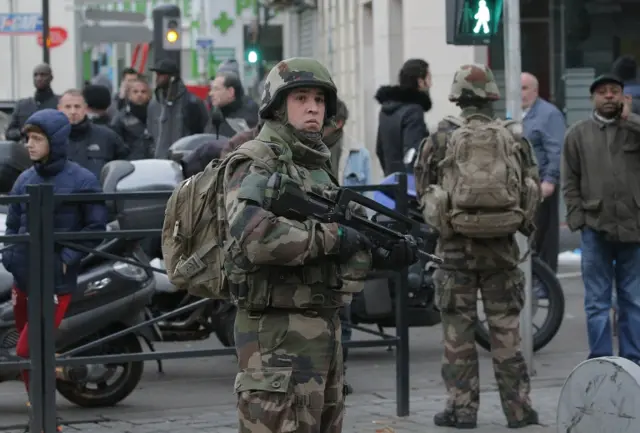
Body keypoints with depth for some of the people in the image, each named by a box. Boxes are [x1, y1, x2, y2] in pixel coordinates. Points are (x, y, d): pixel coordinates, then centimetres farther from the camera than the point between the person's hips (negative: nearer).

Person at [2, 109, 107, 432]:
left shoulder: (82, 181, -6)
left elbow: (96, 226, -4)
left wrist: (67, 258, -11)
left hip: (55, 281, -5)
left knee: (29, 352, -12)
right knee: (33, 352, 9)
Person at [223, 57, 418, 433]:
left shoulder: (316, 166, 17)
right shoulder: (255, 167, -12)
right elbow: (256, 237, -30)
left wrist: (384, 255, 4)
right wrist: (331, 235, -21)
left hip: (325, 327, 9)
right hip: (278, 333, -9)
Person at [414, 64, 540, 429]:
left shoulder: (442, 138, -3)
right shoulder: (514, 137, 2)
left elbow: (423, 187, 3)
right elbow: (533, 186, 6)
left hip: (457, 243, -2)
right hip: (503, 243, 2)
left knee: (459, 329, 5)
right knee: (506, 329, 7)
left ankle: (462, 408, 6)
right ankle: (518, 408, 10)